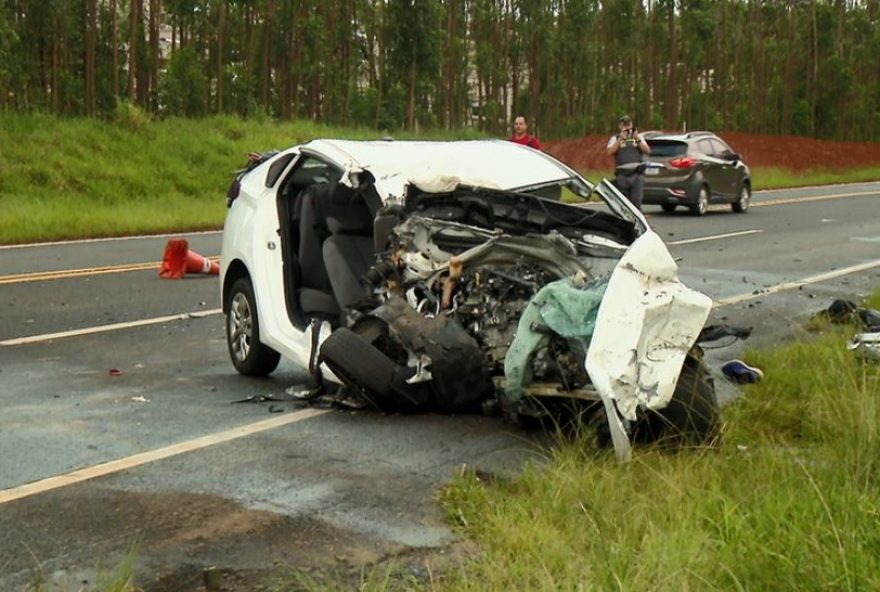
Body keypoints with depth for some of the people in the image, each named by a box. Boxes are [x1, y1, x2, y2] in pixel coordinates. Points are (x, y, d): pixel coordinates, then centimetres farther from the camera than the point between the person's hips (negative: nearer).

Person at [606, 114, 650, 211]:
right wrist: (620, 139, -11)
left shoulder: (639, 136, 18)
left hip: (637, 174, 0)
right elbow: (610, 152, -5)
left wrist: (637, 139, -6)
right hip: (622, 175, 0)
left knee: (636, 201, -12)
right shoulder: (615, 138, 13)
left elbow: (647, 150, 5)